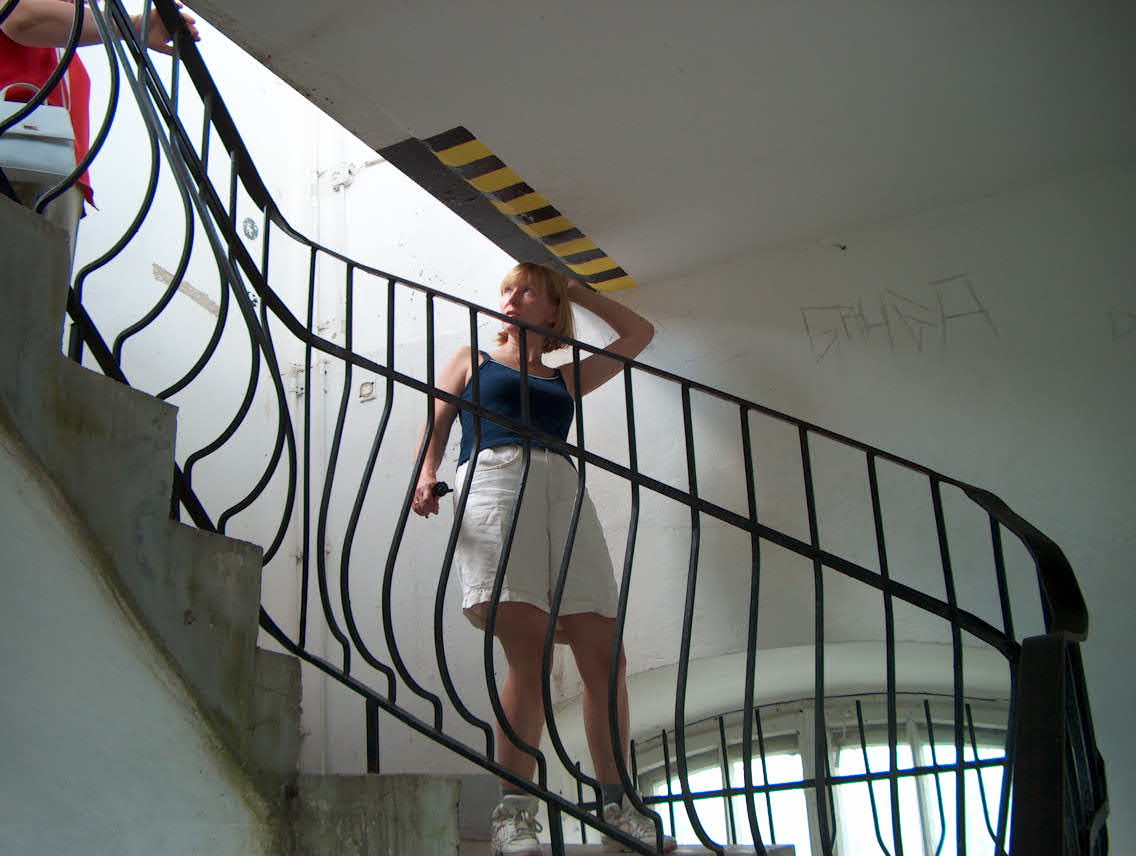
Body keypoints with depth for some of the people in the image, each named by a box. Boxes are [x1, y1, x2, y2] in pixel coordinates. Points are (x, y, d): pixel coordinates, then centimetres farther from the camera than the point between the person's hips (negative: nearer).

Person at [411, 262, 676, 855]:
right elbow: (435, 425, 15)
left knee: (603, 658, -8)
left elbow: (639, 333, 38)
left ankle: (616, 805, 2)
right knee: (529, 654, -19)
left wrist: (577, 290, 38)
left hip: (562, 490, 3)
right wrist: (426, 474, -6)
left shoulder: (565, 379, 31)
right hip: (493, 481, -3)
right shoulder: (471, 360, 26)